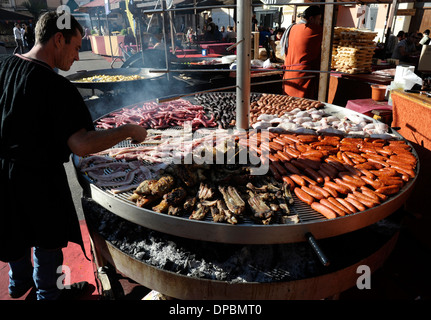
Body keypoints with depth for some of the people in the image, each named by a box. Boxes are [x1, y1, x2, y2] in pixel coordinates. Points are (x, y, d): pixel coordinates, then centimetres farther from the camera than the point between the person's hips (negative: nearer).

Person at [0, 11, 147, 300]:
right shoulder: (56, 87, -26)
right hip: (38, 178, -8)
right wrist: (129, 131, -25)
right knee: (48, 238, 15)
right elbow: (82, 145, -33)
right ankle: (48, 293, 36)